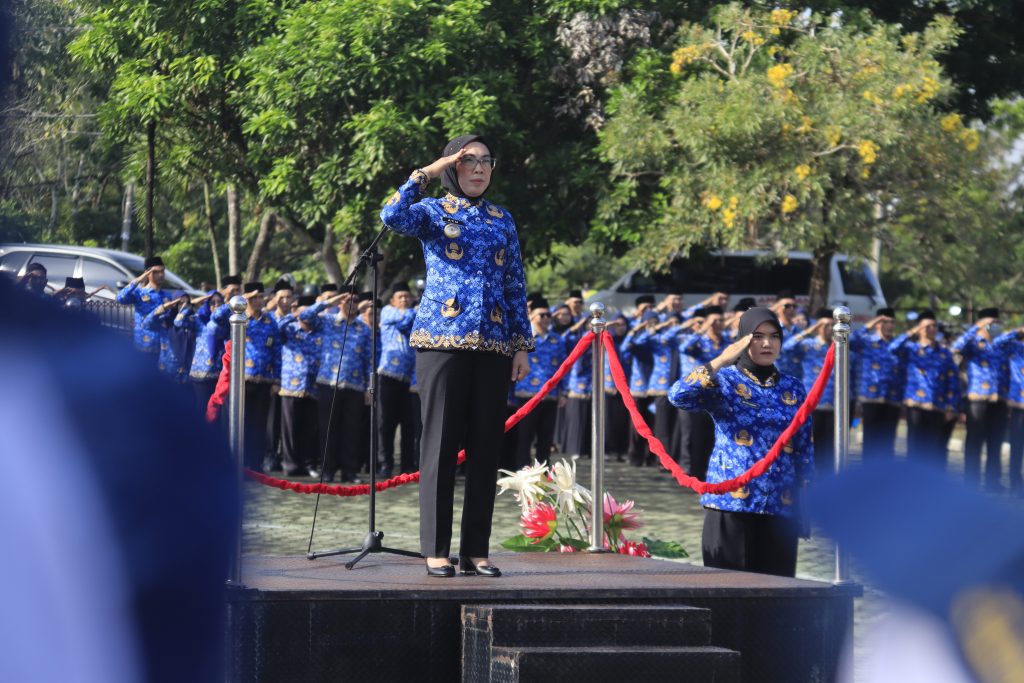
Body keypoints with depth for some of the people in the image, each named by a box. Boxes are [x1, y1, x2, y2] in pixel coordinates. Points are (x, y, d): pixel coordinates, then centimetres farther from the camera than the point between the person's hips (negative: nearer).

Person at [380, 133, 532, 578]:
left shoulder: (503, 220, 15)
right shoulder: (432, 212, 5)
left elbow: (516, 286, 15)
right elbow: (392, 216, -18)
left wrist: (522, 345, 8)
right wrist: (430, 172, -12)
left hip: (492, 345, 4)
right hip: (442, 340, -4)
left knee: (486, 447, 3)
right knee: (441, 444, -4)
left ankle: (476, 550, 8)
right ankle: (436, 550, 0)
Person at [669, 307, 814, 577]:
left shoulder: (792, 388, 12)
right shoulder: (723, 381, 2)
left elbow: (805, 451, 13)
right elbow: (678, 396, -18)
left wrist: (805, 504, 8)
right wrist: (721, 361, -18)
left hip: (780, 507, 3)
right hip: (731, 504, -3)